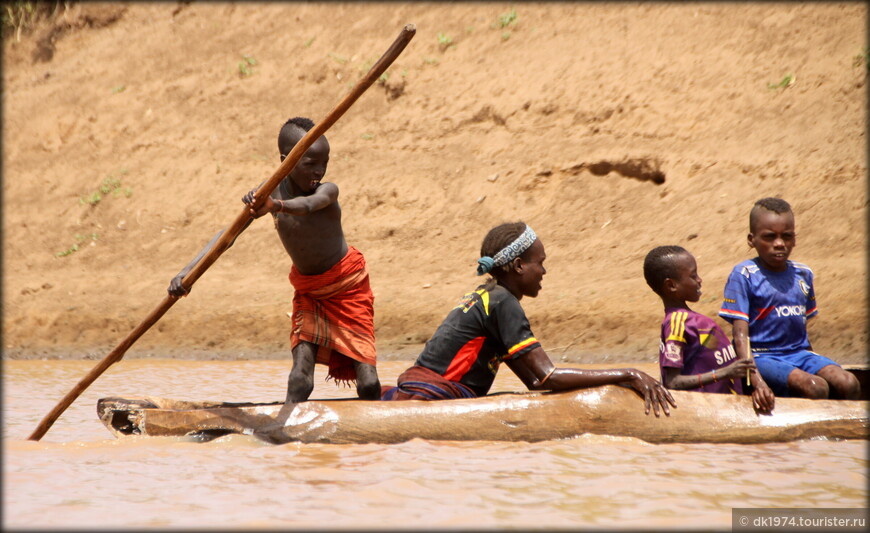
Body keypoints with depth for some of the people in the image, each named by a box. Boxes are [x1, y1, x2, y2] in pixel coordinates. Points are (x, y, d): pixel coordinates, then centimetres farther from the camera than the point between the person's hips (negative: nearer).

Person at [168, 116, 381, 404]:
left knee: (368, 383, -10)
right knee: (300, 377, -12)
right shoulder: (271, 192, -15)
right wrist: (187, 271, -37)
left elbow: (308, 204, -48)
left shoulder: (327, 191, -24)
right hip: (307, 290, 3)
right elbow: (230, 232, -22)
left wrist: (275, 206, -72)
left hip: (349, 283, -3)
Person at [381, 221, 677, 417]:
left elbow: (534, 380, 16)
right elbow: (548, 378, -17)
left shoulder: (484, 296, 18)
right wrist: (628, 375, -16)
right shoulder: (502, 303, -11)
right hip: (428, 402, -9)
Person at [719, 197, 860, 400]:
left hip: (798, 353, 6)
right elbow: (741, 335, -15)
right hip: (761, 356, -6)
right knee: (816, 388, -29)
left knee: (849, 385, -17)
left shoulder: (803, 274, 11)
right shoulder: (743, 275, -8)